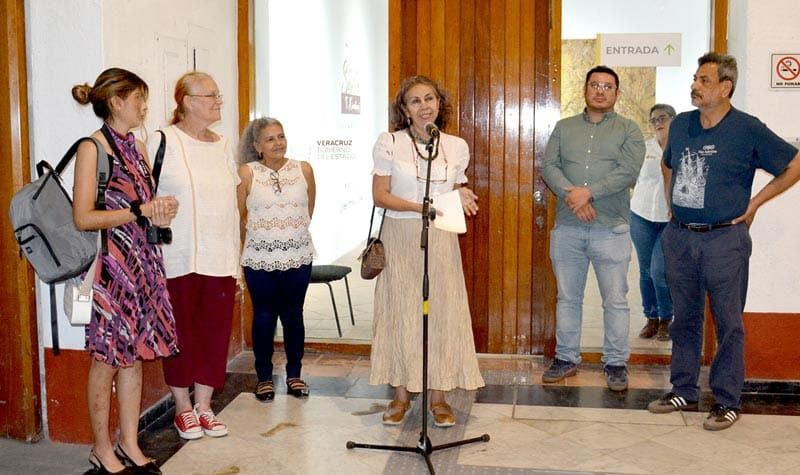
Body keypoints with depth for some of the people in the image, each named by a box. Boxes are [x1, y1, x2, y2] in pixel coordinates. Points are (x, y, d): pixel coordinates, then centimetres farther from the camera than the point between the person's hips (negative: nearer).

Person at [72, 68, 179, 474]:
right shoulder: (92, 148, -9)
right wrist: (141, 211, -16)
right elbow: (83, 218, -15)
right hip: (111, 264, -7)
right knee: (107, 358, 2)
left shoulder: (138, 147, 14)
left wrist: (159, 212, 2)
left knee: (136, 354, 11)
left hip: (143, 261, 7)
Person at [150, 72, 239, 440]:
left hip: (220, 259, 5)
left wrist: (235, 257, 13)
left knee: (215, 332, 7)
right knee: (181, 332, 5)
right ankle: (183, 407, 21)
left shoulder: (223, 146, 13)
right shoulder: (163, 141, -4)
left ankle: (204, 406, 21)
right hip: (178, 258, -5)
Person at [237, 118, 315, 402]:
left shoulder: (304, 170, 2)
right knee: (264, 316, 6)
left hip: (298, 257, 2)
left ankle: (294, 374, 23)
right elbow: (240, 216, 3)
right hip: (259, 259, -1)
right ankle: (264, 377, 20)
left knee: (293, 315, 9)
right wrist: (260, 238, 9)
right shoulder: (247, 173, -4)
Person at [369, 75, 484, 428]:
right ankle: (401, 395, 16)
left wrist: (461, 196, -7)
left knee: (443, 313, 2)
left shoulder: (457, 146, 6)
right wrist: (419, 207, -18)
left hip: (441, 240, 2)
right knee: (400, 313, 3)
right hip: (400, 238, -2)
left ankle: (438, 396, 14)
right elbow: (379, 195, -5)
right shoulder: (389, 143, -3)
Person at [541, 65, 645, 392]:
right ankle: (566, 358, 23)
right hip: (567, 229, 3)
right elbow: (549, 166, 1)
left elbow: (628, 172, -10)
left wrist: (589, 192, -18)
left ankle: (616, 363, 15)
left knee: (615, 300, 3)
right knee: (567, 297, 11)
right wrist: (571, 194, -16)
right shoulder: (564, 128, 13)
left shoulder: (628, 130, 4)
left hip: (611, 229, -2)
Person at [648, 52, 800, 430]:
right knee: (685, 318, 13)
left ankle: (727, 401, 13)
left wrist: (754, 203, -4)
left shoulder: (748, 130, -8)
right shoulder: (681, 125, 8)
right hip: (679, 237, 5)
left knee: (727, 322, 3)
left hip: (724, 239, -5)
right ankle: (683, 391, 24)